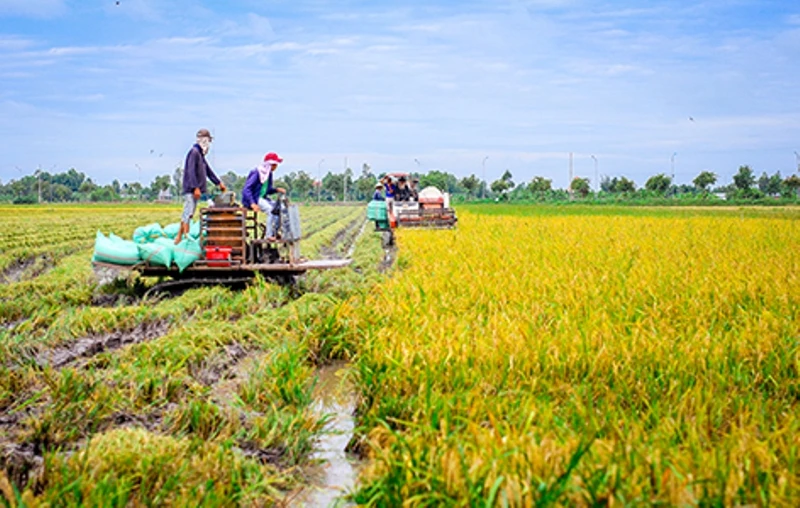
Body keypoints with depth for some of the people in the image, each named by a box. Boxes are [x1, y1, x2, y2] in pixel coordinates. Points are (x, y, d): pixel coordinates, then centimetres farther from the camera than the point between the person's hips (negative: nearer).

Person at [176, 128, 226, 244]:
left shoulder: (200, 154, 20)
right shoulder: (194, 152, -11)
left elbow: (208, 171, 28)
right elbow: (191, 171, -19)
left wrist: (219, 183, 29)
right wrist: (195, 187, -24)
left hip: (195, 190, 10)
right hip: (191, 190, -10)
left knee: (188, 214, 11)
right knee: (188, 213, -11)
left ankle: (179, 237, 15)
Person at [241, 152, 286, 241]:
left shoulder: (269, 174, 8)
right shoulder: (257, 173, -18)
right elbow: (246, 189, -22)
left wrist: (277, 189, -3)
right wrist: (252, 203, -33)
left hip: (263, 198, 9)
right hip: (254, 199, -9)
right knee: (271, 210, -29)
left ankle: (274, 233, -1)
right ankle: (268, 235, -24)